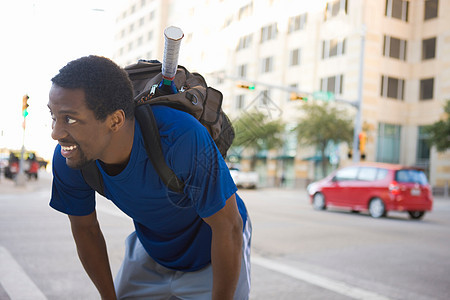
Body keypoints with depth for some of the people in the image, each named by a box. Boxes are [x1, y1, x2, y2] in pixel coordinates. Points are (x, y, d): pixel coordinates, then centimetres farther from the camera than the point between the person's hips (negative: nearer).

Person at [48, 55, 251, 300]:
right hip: (151, 250, 4)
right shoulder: (67, 160, -23)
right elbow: (84, 228, -4)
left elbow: (228, 227, -28)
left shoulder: (182, 138, -41)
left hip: (214, 250, -3)